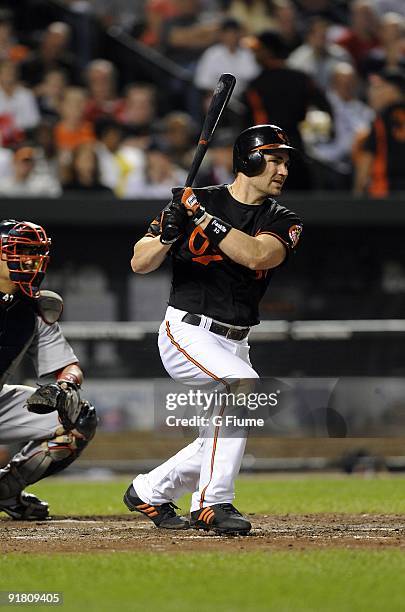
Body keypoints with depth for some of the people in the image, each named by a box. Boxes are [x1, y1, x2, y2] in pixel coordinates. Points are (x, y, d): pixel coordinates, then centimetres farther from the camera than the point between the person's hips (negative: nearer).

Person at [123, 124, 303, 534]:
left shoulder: (281, 222, 1)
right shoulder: (193, 200, -6)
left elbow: (255, 255, -22)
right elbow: (140, 264, -6)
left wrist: (204, 217, -26)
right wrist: (169, 233, -25)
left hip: (234, 343, 6)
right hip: (186, 333, -6)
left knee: (221, 444, 10)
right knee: (244, 383, -30)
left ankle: (149, 492, 34)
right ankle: (213, 502, -28)